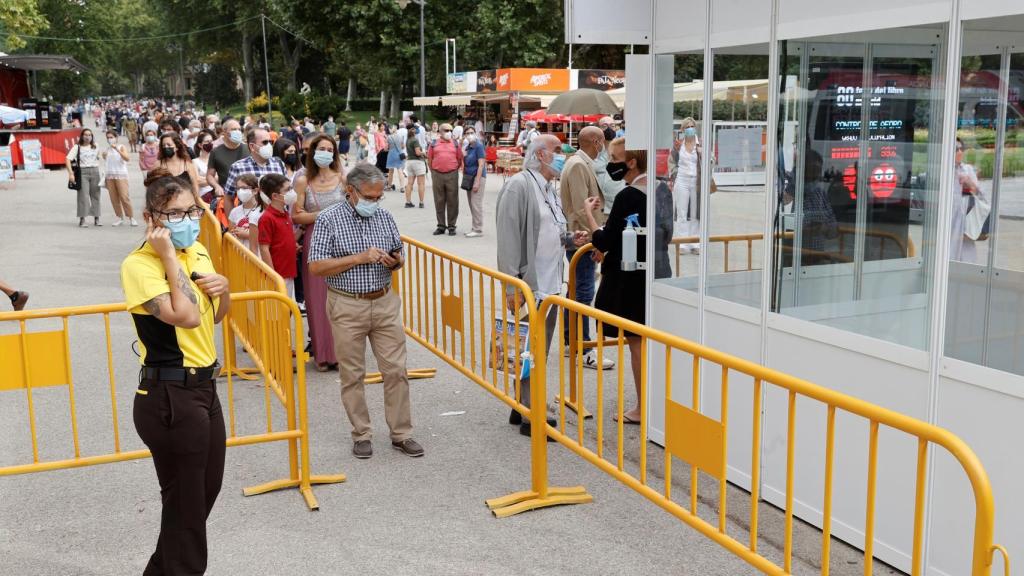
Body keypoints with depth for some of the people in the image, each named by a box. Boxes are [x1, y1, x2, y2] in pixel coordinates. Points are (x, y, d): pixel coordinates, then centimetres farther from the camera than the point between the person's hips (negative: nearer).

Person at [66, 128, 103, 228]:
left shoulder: (95, 147, 13)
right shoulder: (77, 147, 1)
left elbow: (100, 157, 17)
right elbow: (68, 159, -7)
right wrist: (71, 173, -18)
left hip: (95, 172, 3)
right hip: (82, 172, -3)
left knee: (95, 195, 5)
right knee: (83, 196, -8)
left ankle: (96, 218, 13)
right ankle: (82, 220, -7)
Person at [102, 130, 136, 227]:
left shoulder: (121, 147, 1)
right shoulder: (107, 150, 14)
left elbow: (126, 158, -17)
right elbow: (107, 162, 22)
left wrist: (117, 149, -24)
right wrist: (104, 156, 3)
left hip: (121, 175, -5)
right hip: (110, 176, 5)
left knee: (124, 197, -12)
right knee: (114, 198, 1)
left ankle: (131, 218, -7)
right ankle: (120, 218, 8)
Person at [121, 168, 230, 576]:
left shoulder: (197, 252, 6)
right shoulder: (139, 264, -17)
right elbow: (186, 316, -30)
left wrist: (223, 289, -1)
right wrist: (168, 255, -24)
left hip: (204, 386, 9)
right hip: (169, 397, -9)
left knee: (207, 489, 23)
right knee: (186, 502, 6)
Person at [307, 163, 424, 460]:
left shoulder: (384, 216, 6)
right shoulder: (328, 219, -6)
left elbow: (400, 255, 17)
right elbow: (316, 266, -13)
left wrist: (395, 261, -8)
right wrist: (360, 258, -19)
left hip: (385, 302, 3)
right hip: (347, 306, -3)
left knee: (396, 370, 3)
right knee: (352, 374, 6)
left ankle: (401, 433, 14)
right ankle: (361, 435, 19)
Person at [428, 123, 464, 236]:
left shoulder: (455, 144, 8)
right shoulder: (434, 144, 7)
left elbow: (460, 160, 11)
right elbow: (430, 159, 12)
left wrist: (454, 170, 5)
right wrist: (434, 172, 9)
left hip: (452, 175, -1)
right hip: (437, 175, 1)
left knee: (452, 201, 0)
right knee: (439, 201, 5)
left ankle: (451, 226, 7)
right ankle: (441, 226, 13)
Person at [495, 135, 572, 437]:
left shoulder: (549, 188, 17)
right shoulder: (518, 185, -12)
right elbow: (509, 238, -17)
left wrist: (570, 239, 7)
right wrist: (511, 287, -20)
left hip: (549, 285, 9)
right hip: (528, 287, -9)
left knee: (539, 352, 16)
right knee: (530, 353, -3)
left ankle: (523, 407, 28)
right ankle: (530, 417, 7)